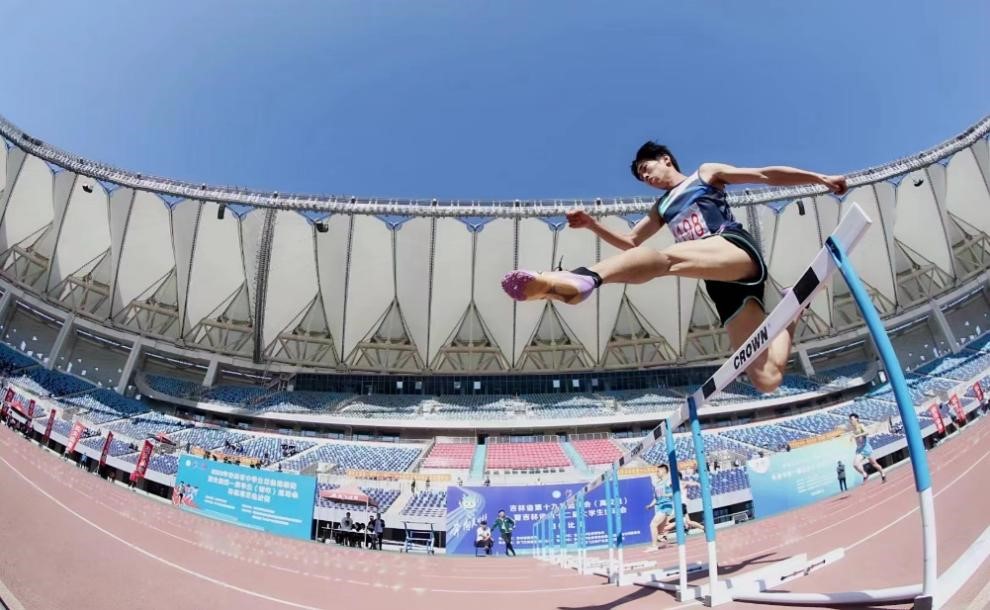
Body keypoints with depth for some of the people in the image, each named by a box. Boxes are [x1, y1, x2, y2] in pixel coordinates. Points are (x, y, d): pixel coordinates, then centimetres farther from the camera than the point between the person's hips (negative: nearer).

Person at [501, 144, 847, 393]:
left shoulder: (707, 173, 21)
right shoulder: (662, 209, 34)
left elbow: (764, 175, 17)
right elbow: (630, 243, 33)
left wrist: (818, 178, 10)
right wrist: (592, 225, 17)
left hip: (739, 251, -6)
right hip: (721, 286, 6)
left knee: (666, 258, -37)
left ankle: (583, 279, -62)